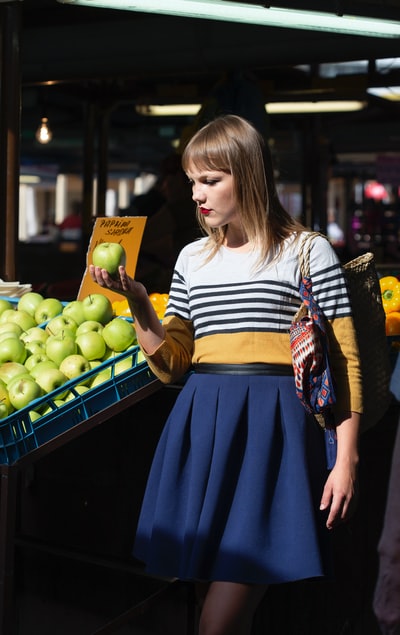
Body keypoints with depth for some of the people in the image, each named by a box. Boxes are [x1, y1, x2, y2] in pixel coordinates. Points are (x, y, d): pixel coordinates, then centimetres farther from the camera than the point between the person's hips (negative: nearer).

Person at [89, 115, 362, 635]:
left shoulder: (307, 251, 1)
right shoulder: (193, 258, 15)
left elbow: (343, 359, 0)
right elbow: (171, 364, 13)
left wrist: (347, 458, -5)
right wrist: (137, 301, -1)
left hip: (273, 430, -5)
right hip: (201, 427, 5)